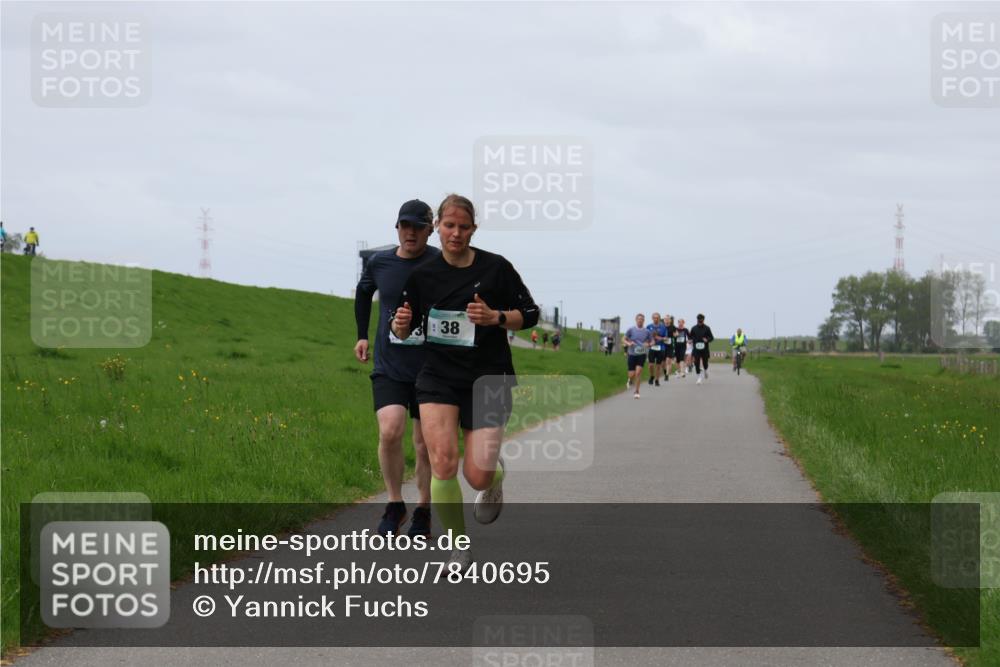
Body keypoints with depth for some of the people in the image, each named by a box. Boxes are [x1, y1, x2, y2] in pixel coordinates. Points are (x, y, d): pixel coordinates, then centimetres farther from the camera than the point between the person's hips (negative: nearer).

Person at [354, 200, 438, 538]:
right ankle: (395, 504, 1)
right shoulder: (379, 262, 2)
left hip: (431, 370, -1)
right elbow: (363, 291, 25)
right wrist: (362, 335, 22)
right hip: (389, 367, 1)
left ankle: (423, 512, 25)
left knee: (426, 446, 6)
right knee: (390, 431, -18)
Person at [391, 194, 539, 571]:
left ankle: (494, 476, 34)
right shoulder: (423, 275, 2)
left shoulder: (496, 268, -4)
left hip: (488, 379, -1)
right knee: (443, 463, -19)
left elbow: (530, 314, 1)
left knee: (477, 478, -7)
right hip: (438, 377, 1)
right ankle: (459, 548, -1)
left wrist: (495, 317, -18)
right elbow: (404, 330, 10)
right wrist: (401, 325, -14)